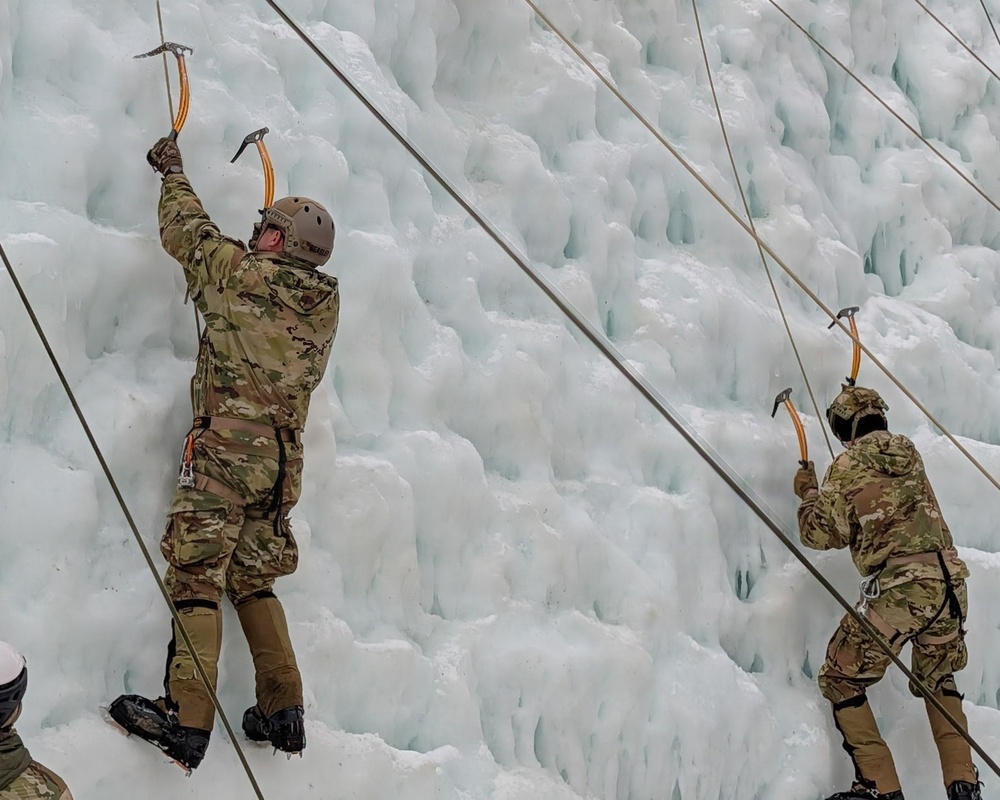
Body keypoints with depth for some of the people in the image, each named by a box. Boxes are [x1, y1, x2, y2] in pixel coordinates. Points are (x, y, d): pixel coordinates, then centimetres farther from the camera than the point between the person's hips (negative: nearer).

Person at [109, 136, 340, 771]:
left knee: (198, 578, -12)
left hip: (228, 444, -7)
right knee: (254, 582, 16)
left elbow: (186, 231, 14)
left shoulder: (242, 272, -2)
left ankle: (186, 718, -21)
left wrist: (174, 171, 31)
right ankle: (284, 712, 13)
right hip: (283, 457, 7)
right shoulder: (326, 303, 13)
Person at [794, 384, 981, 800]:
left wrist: (808, 493, 17)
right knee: (938, 680, 26)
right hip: (950, 582, 6)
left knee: (840, 680, 8)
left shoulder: (847, 467, -1)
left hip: (898, 588, -6)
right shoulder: (909, 453, 16)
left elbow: (821, 535, 0)